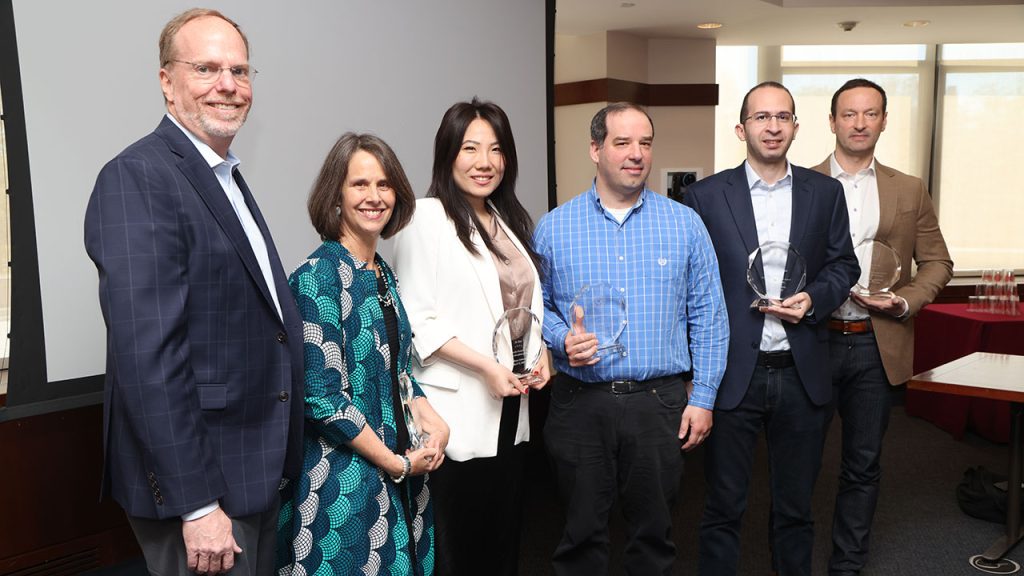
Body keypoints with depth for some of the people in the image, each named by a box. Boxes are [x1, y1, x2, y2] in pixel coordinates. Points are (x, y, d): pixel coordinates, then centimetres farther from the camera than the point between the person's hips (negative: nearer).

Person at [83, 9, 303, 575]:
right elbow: (146, 356, -23)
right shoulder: (137, 178, -17)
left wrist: (276, 461, 14)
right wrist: (197, 506, -23)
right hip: (197, 484, -9)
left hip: (254, 466, 9)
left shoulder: (228, 178, 13)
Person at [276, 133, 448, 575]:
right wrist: (396, 463, -14)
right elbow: (321, 396, -20)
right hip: (344, 482, -7)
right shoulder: (317, 277, -15)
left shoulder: (383, 273, 8)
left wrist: (430, 419, -3)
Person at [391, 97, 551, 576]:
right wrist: (487, 367, -19)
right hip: (459, 411, -7)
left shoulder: (510, 221, 14)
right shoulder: (427, 218, -8)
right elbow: (418, 320, -14)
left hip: (510, 407, 7)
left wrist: (539, 353, 3)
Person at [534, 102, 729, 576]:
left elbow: (708, 316, 4)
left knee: (654, 533, 13)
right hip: (580, 403, 0)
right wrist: (562, 339, -13)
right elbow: (536, 306, 8)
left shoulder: (685, 224, 3)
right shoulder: (554, 227, 2)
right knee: (581, 534, 11)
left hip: (660, 402, 1)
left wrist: (703, 397, -1)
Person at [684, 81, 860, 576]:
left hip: (801, 373, 2)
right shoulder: (705, 196, -2)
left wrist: (812, 299, -9)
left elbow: (843, 265, 12)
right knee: (723, 505, 10)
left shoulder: (825, 192, 6)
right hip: (732, 372, -2)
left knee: (796, 504, 17)